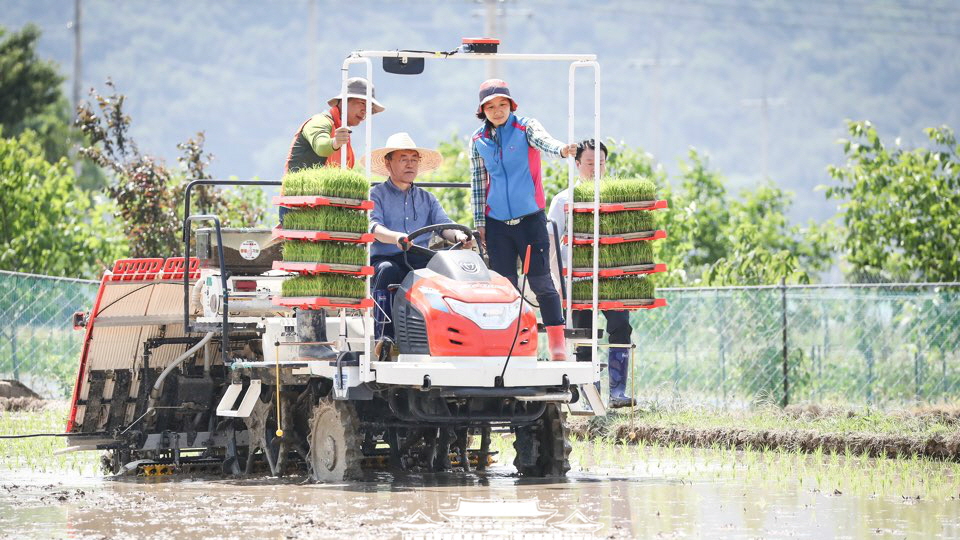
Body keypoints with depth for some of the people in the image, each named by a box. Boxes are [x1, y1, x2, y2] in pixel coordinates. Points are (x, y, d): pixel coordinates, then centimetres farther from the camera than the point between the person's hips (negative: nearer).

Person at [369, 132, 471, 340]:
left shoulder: (427, 199, 24)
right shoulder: (376, 195, 9)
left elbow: (443, 225, 9)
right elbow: (373, 227, -9)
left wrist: (458, 236, -16)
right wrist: (395, 237, -31)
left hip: (420, 261, 3)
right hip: (385, 258, -3)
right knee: (388, 270, -38)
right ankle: (384, 335, -35)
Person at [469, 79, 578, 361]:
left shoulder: (526, 128, -1)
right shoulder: (478, 141, 8)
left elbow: (543, 140, -23)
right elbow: (478, 183, 13)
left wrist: (561, 149, -46)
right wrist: (479, 223, 9)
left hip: (530, 218, -3)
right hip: (496, 222, 3)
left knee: (541, 280, -5)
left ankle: (557, 344, -1)